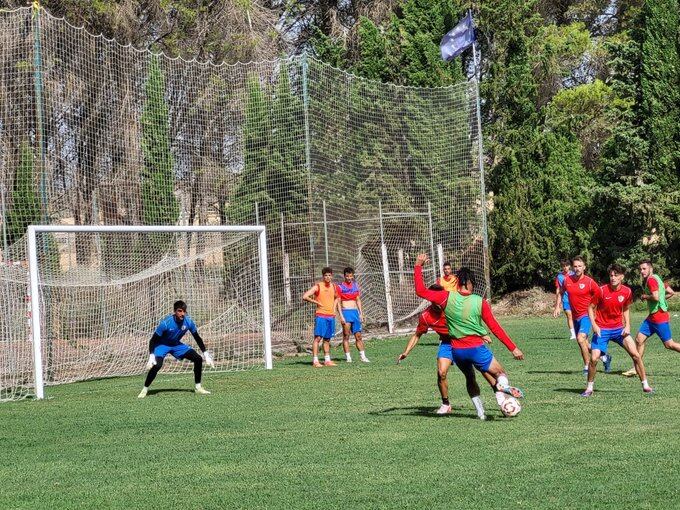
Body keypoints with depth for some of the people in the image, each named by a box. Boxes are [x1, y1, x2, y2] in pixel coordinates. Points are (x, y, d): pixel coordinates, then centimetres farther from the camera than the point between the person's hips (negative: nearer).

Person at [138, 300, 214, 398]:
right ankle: (145, 389, -12)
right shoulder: (166, 323, -31)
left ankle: (198, 387, 6)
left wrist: (206, 354, -5)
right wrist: (151, 356, -37)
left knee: (198, 359, -8)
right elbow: (153, 340, -24)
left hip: (176, 345, 5)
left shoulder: (188, 321, -19)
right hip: (162, 345, -5)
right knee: (157, 365, -30)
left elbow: (197, 338, -3)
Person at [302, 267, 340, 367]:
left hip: (331, 316, 6)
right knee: (318, 337, -10)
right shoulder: (318, 286, -7)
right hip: (320, 315, -6)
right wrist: (317, 302, -8)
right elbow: (305, 297, -13)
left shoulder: (334, 287, 11)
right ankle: (315, 361, -11)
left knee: (327, 339, 11)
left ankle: (327, 360, 15)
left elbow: (337, 297, 32)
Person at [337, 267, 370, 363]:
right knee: (346, 335, -4)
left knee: (358, 335, 4)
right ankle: (348, 357, -3)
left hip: (355, 312, 4)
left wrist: (361, 313, 11)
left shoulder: (355, 285, 12)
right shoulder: (340, 286, -3)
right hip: (345, 312, -4)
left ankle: (362, 356, 7)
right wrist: (341, 316, -13)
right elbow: (338, 302, -5)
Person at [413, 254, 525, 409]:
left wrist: (418, 266, 5)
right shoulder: (480, 302, -9)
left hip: (457, 350, 3)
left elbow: (421, 291, -1)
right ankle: (503, 385, -26)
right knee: (501, 374, 9)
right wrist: (513, 348, -1)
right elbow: (495, 328, -6)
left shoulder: (447, 298, -6)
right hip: (476, 348, -3)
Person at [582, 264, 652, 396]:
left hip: (619, 328, 3)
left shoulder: (627, 291, -3)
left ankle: (645, 385, 8)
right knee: (594, 358, -12)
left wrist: (627, 325, 1)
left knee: (636, 354, -5)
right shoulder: (602, 291, -13)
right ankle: (589, 388, 8)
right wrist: (594, 324, -16)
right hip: (602, 330, -3)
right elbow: (591, 308, -4)